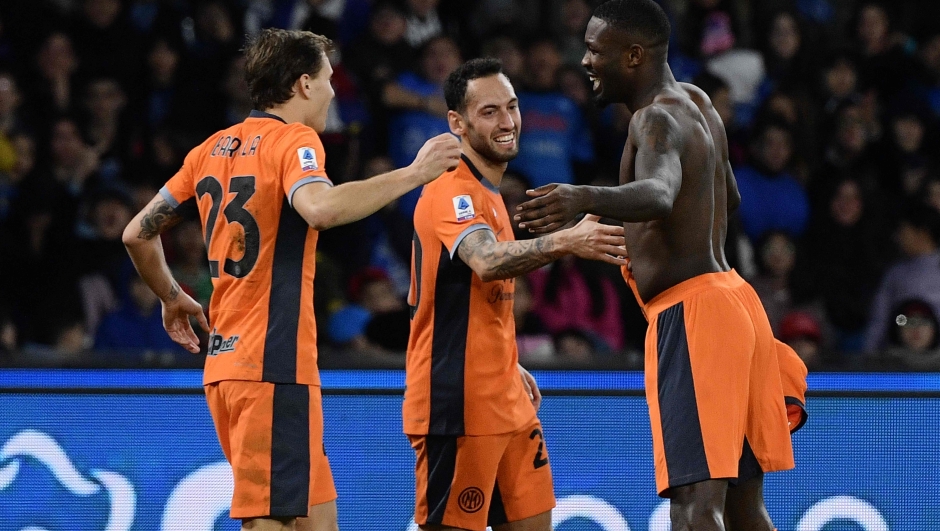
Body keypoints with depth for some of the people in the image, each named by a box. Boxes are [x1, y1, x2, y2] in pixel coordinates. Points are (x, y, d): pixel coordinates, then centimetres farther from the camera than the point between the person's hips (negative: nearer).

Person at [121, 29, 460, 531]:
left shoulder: (213, 149, 14)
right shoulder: (293, 140, -8)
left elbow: (138, 233, 19)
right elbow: (320, 209, -30)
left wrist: (172, 297, 34)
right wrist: (412, 173, -24)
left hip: (224, 361, 8)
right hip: (274, 367, -8)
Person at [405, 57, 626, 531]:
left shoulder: (488, 194, 17)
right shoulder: (451, 194, -15)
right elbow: (488, 261, -35)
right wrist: (564, 242, -50)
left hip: (505, 402, 10)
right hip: (458, 404, -10)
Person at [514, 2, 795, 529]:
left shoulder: (658, 118, -13)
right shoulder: (698, 102, 16)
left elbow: (659, 194, -36)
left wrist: (586, 198, -54)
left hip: (691, 312, -10)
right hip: (735, 300, 10)